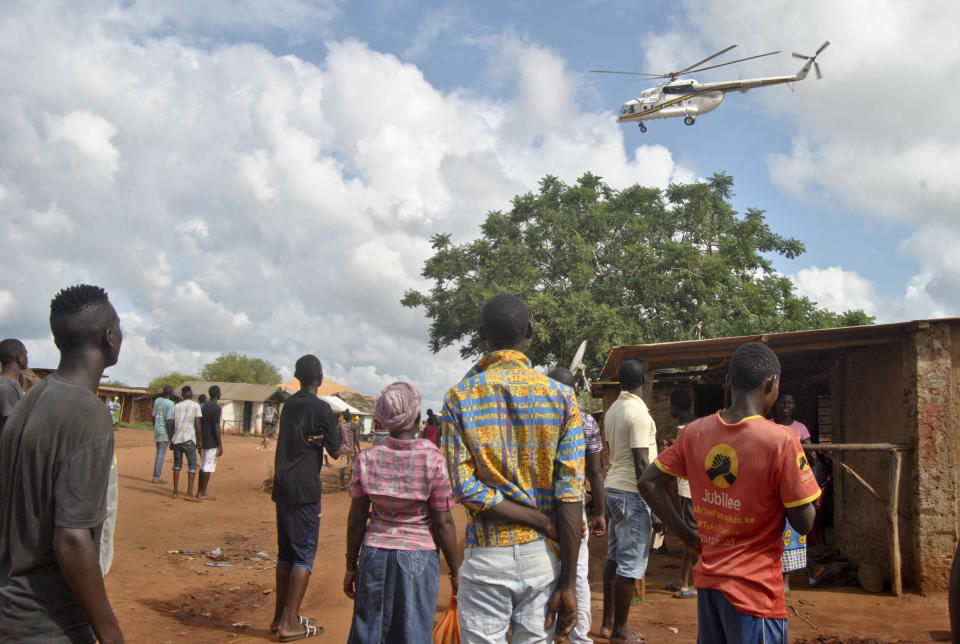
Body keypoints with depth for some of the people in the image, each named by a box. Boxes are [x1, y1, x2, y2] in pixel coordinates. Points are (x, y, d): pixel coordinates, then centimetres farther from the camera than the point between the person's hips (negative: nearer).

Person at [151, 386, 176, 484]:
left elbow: (153, 417, 14)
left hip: (156, 430, 8)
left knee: (159, 453, 16)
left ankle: (156, 476, 19)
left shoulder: (157, 400, 8)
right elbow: (169, 421, -18)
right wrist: (171, 437, -14)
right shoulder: (170, 403, -14)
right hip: (164, 431, -8)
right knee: (161, 454, -2)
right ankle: (156, 477, 1)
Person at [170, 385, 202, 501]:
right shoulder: (195, 406, -1)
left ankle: (175, 491, 19)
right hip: (189, 439, -4)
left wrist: (171, 441, 18)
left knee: (177, 464, 15)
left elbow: (173, 425, 10)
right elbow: (197, 425, -6)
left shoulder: (176, 406, 11)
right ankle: (189, 494, -7)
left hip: (176, 439, 4)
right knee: (192, 465, -1)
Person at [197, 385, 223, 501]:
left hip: (203, 442, 8)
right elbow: (216, 427, -18)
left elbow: (200, 425, 16)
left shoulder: (204, 406, 13)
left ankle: (199, 491, 19)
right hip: (212, 442, -8)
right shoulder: (216, 407, -13)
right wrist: (220, 445, -16)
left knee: (203, 466, 14)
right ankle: (203, 493, -2)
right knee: (208, 467, -4)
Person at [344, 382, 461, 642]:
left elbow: (356, 518, 1)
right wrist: (456, 571, 1)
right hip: (419, 556, -2)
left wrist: (351, 566, 12)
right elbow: (443, 524, -10)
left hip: (375, 553, 3)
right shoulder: (433, 460, -13)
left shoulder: (366, 459, -4)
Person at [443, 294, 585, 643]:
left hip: (486, 558, -1)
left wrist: (543, 521, -6)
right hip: (542, 556, 1)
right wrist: (568, 584, -5)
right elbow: (570, 494, -8)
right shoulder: (562, 397, -2)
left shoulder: (459, 398, -2)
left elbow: (465, 487, -11)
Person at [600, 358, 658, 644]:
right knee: (631, 563, 0)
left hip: (612, 487, 9)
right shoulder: (639, 413, -16)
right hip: (632, 492, -9)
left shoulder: (612, 410, 9)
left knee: (614, 557, 15)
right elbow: (641, 462, -19)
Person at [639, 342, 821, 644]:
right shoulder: (782, 440, -17)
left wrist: (689, 537, 8)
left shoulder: (694, 432, -2)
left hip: (707, 581, 5)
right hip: (755, 591, -5)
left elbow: (649, 483, 4)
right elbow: (804, 523, -12)